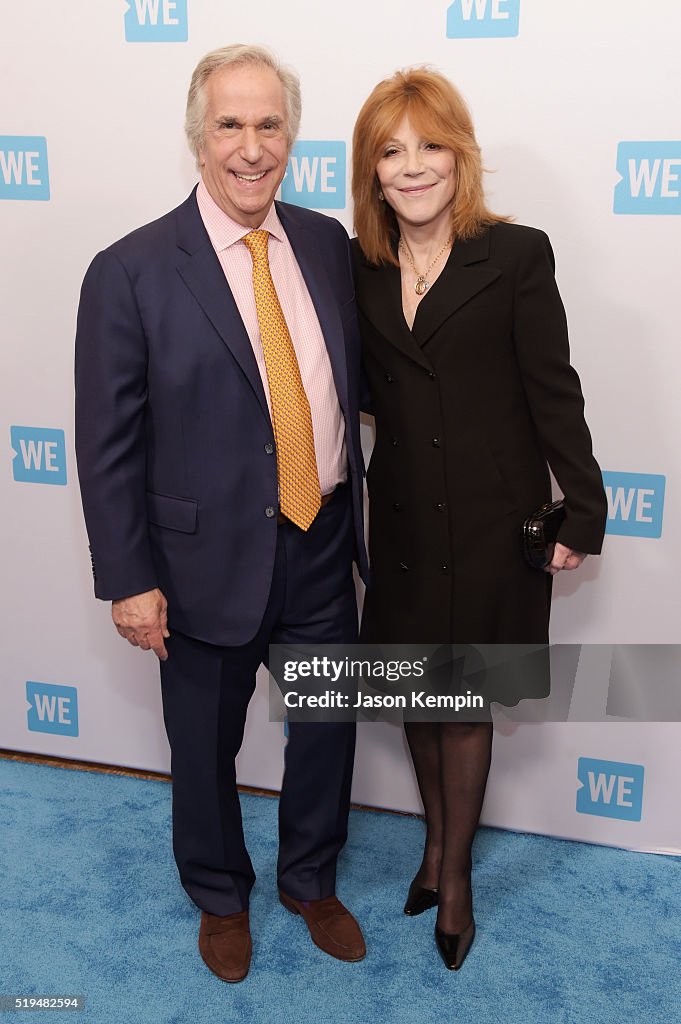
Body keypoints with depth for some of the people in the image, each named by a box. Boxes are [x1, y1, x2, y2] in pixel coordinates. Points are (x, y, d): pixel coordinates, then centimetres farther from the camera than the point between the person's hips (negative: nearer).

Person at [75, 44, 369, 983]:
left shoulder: (329, 244, 1)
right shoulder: (131, 272, -12)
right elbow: (108, 445, -10)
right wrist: (129, 580, -10)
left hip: (323, 553, 4)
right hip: (209, 563, -3)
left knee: (328, 730, 19)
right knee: (206, 749, 17)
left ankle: (312, 881, 47)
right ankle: (220, 896, 46)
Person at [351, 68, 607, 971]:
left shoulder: (516, 255, -8)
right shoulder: (359, 267, 3)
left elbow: (553, 391, -8)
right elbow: (361, 388, 9)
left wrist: (584, 511, -8)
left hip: (492, 522, -3)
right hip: (401, 522, 4)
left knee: (464, 702, 9)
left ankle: (455, 873, 31)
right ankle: (437, 836, 42)